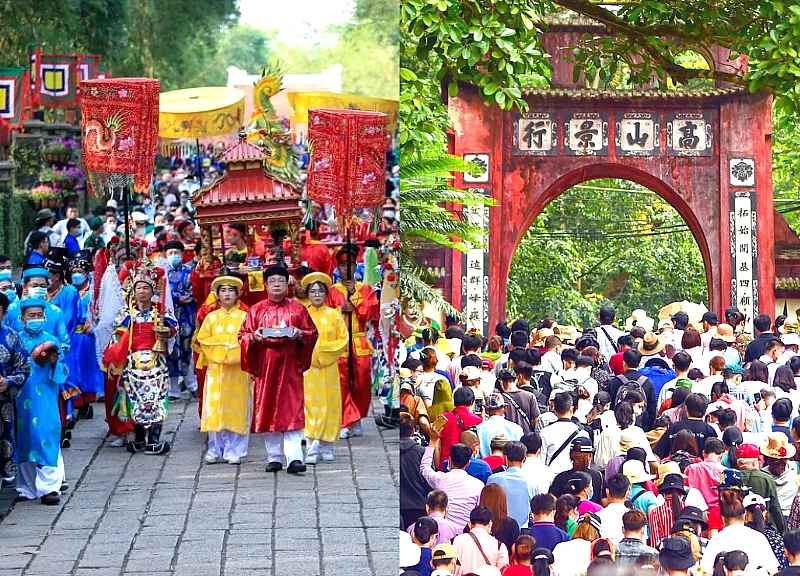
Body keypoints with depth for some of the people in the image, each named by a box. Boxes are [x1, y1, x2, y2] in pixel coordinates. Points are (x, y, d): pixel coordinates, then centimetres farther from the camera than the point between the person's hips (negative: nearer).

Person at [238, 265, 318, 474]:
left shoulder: (297, 309, 7)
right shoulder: (256, 310, 9)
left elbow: (312, 333, 8)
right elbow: (243, 335, 8)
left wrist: (300, 335, -11)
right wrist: (254, 337, -13)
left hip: (290, 366, -2)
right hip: (265, 366, 2)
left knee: (292, 411, -10)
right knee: (267, 411, 3)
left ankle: (294, 457, -17)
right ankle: (274, 457, 12)